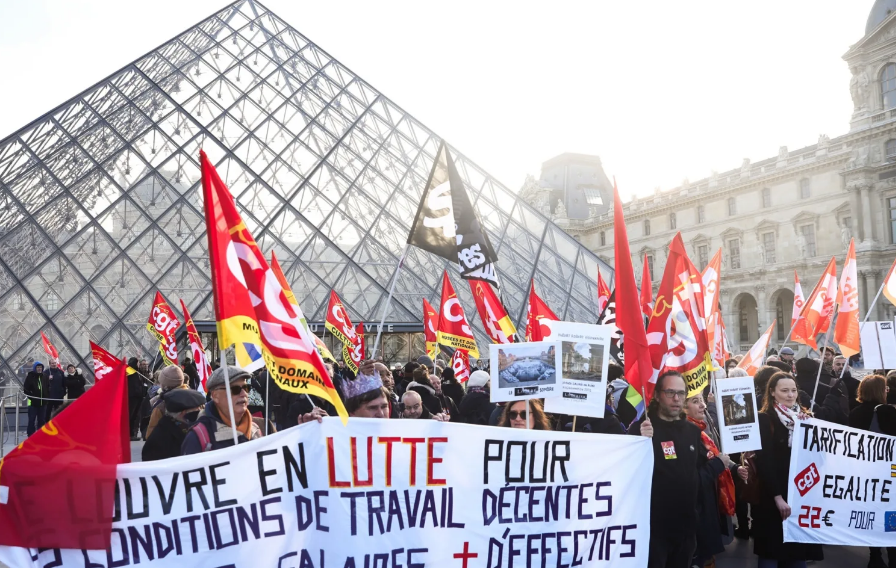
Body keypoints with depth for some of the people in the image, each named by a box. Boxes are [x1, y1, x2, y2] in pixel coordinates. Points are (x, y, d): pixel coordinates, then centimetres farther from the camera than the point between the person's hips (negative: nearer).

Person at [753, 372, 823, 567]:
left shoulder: (805, 417, 10)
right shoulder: (764, 419, -9)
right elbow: (764, 461, -13)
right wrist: (777, 496, -18)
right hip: (774, 496, -5)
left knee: (799, 550, 10)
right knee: (773, 551, 1)